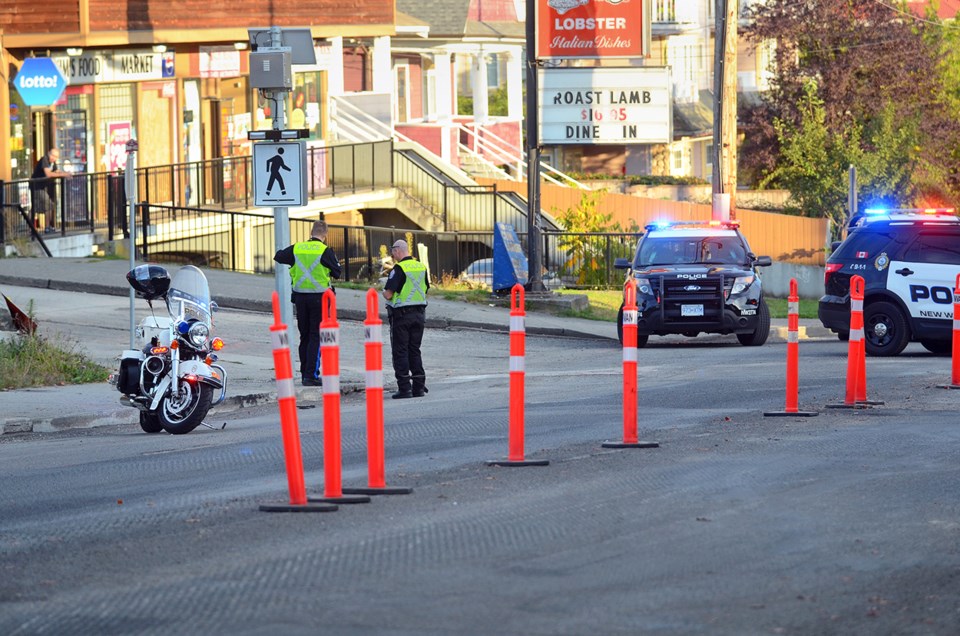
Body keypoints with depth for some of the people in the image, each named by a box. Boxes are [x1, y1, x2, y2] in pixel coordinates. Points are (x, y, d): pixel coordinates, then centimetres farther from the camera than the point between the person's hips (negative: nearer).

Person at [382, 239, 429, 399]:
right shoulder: (421, 267, 7)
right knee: (415, 351, 13)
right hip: (419, 313, 6)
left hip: (401, 314, -6)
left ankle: (404, 388, -4)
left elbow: (388, 294, -17)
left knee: (400, 352, 0)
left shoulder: (399, 269, -14)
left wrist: (384, 292, 5)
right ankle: (419, 387, 10)